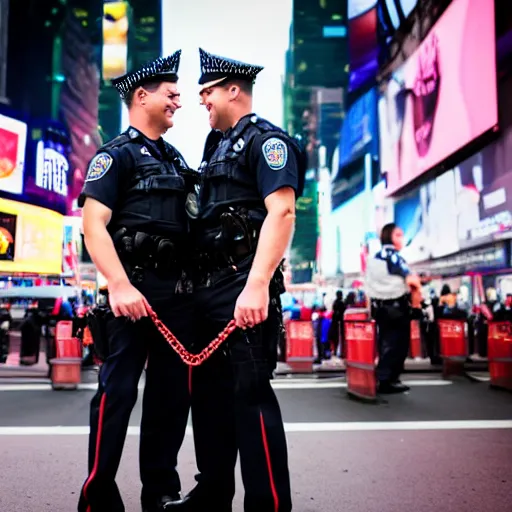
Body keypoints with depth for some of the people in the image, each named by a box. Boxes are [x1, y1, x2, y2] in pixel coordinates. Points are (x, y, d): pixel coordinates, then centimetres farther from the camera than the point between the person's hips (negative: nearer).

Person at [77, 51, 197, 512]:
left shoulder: (175, 159, 20)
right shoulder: (117, 153, -2)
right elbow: (94, 224, -13)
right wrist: (119, 285, -25)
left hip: (179, 290, 7)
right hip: (135, 289, -7)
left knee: (172, 394, 10)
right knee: (118, 392, -4)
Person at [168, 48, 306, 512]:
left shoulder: (266, 141, -4)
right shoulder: (217, 148, 24)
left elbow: (281, 213, -19)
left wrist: (258, 285, -29)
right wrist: (198, 284, 17)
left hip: (244, 286, -9)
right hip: (209, 287, 9)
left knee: (250, 393, -8)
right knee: (209, 391, 13)